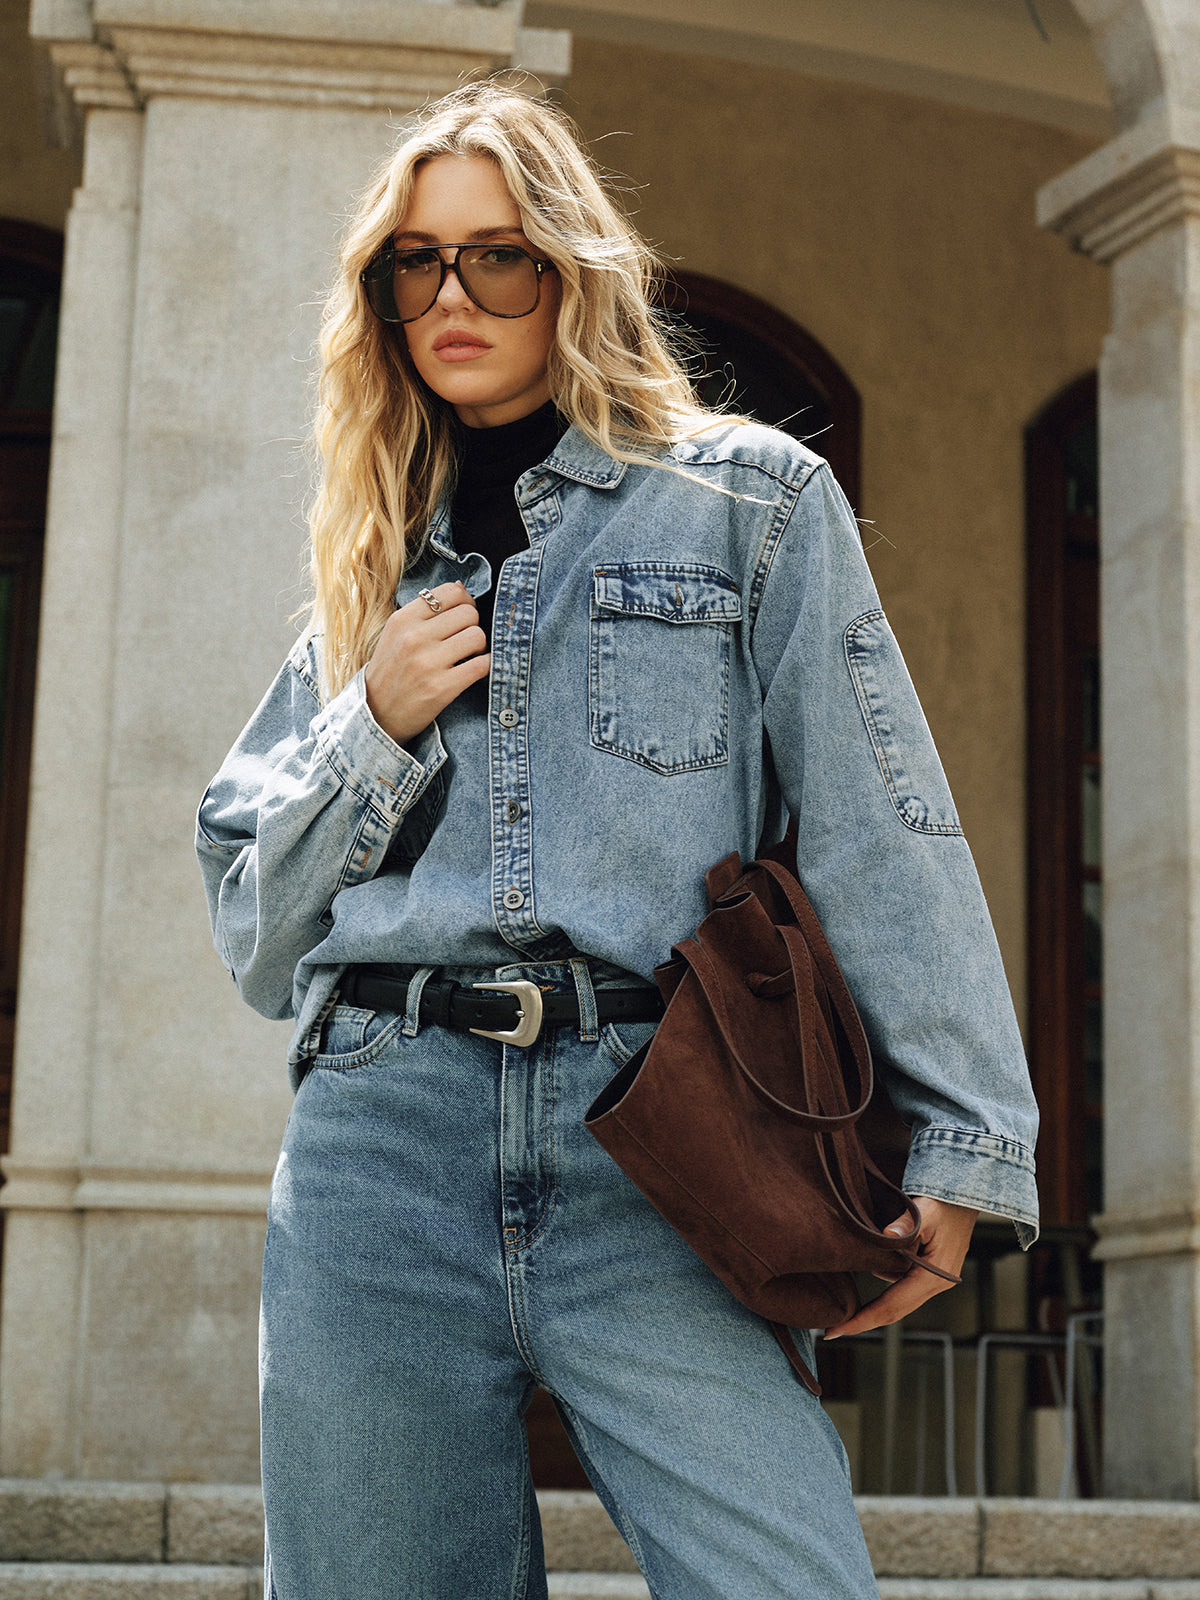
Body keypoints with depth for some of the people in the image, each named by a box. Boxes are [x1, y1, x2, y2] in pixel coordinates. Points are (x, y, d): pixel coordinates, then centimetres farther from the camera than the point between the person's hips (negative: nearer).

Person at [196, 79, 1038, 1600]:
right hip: (382, 1139, 4)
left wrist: (952, 1152, -8)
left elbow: (885, 839, 1)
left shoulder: (752, 501, 10)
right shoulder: (379, 566, 21)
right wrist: (376, 724, 4)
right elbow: (254, 928, 20)